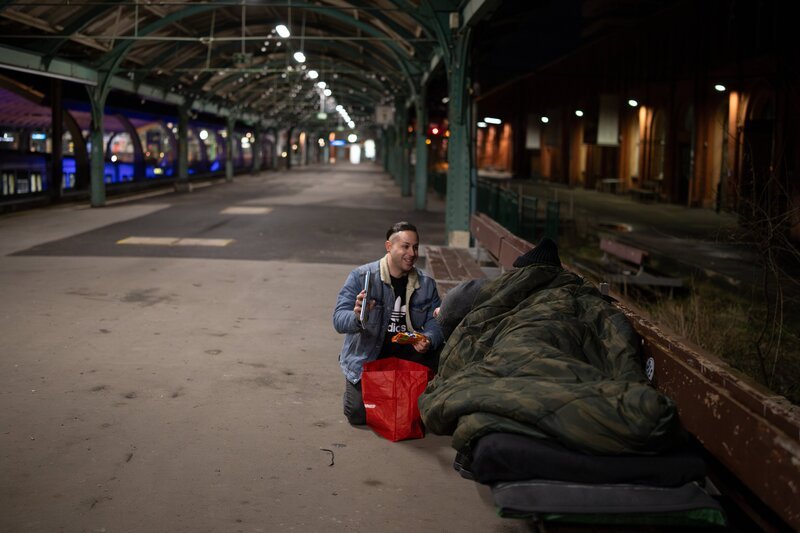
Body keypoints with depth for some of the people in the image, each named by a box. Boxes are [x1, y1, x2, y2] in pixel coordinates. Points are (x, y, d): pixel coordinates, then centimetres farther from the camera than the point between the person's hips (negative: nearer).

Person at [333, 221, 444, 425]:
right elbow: (339, 320, -18)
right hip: (367, 357, -3)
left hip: (408, 355, 3)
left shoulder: (426, 284, 1)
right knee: (358, 414, -16)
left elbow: (435, 322, -3)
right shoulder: (361, 276, -11)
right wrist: (356, 317, -42)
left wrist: (428, 340, -27)